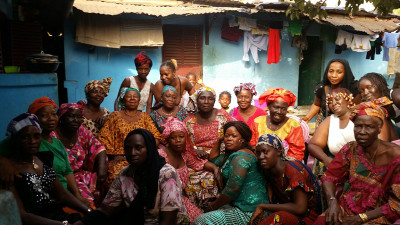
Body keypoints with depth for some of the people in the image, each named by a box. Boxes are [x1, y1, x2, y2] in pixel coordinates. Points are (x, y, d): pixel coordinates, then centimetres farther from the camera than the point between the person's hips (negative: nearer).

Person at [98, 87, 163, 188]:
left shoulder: (145, 117, 17)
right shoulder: (115, 116, 15)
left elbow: (156, 137, 8)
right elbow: (103, 137, 8)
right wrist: (114, 154, -3)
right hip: (120, 158, 0)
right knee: (117, 174, -31)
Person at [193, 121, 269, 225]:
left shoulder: (241, 157, -17)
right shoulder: (232, 154, 17)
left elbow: (232, 189, -22)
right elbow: (213, 159, 33)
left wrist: (214, 206, -8)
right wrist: (219, 140, 19)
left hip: (249, 212, -10)